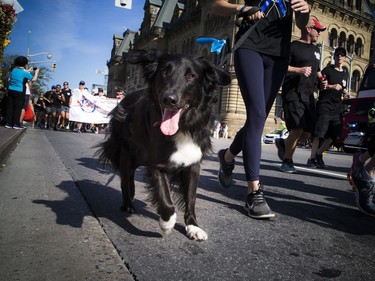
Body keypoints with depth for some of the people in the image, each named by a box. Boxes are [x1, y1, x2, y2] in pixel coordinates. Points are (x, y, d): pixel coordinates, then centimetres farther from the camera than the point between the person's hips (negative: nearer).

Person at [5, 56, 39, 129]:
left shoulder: (14, 70, 7)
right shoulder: (25, 73, -10)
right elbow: (34, 79, 2)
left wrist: (28, 71, 32)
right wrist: (36, 72, 17)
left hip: (11, 90, 6)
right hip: (19, 92, -6)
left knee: (10, 107, 7)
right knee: (18, 108, -1)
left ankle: (8, 123, 9)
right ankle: (16, 124, 0)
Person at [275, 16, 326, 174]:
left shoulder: (316, 50, 23)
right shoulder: (293, 46, 0)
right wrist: (299, 70, -21)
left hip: (308, 95, 8)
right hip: (293, 92, -7)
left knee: (307, 132, 3)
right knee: (297, 129, -17)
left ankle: (283, 143, 28)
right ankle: (287, 162, -1)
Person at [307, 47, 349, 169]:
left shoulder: (345, 74, 19)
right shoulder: (327, 70, 2)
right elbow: (321, 86, -3)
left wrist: (345, 93, 7)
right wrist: (332, 86, -21)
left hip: (337, 108, 6)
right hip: (324, 105, -6)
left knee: (334, 135, 0)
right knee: (319, 134, -10)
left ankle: (319, 153, 16)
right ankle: (312, 158, -3)